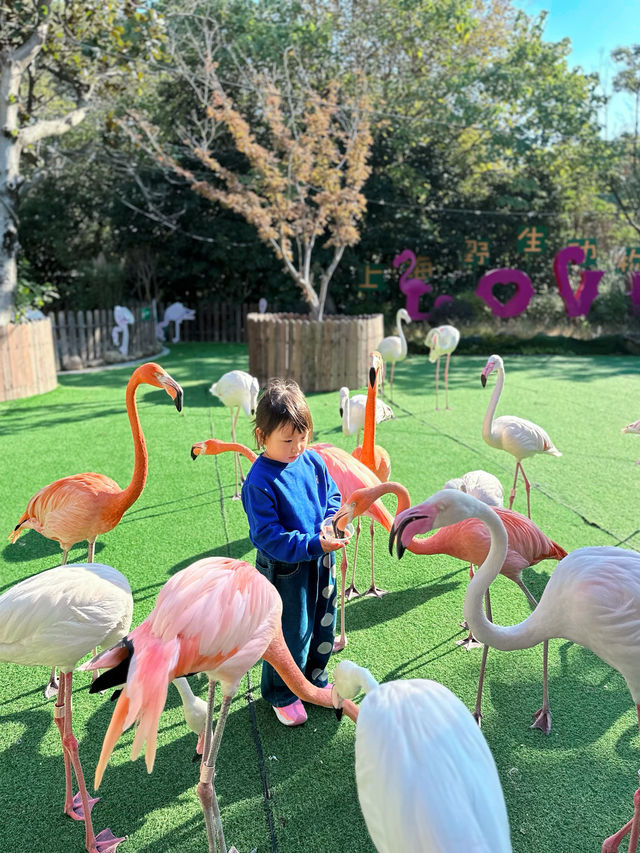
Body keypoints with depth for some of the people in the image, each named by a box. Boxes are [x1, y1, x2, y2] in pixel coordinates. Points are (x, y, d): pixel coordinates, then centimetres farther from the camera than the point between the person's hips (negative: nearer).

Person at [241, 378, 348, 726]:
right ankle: (281, 695, 37)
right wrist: (313, 544, -33)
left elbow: (332, 496, 9)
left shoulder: (313, 461, -5)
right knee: (291, 634, 9)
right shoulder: (259, 482, -24)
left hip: (321, 560, 6)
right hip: (284, 569, -6)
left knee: (323, 625, 22)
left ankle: (315, 680, 48)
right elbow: (269, 537, -25)